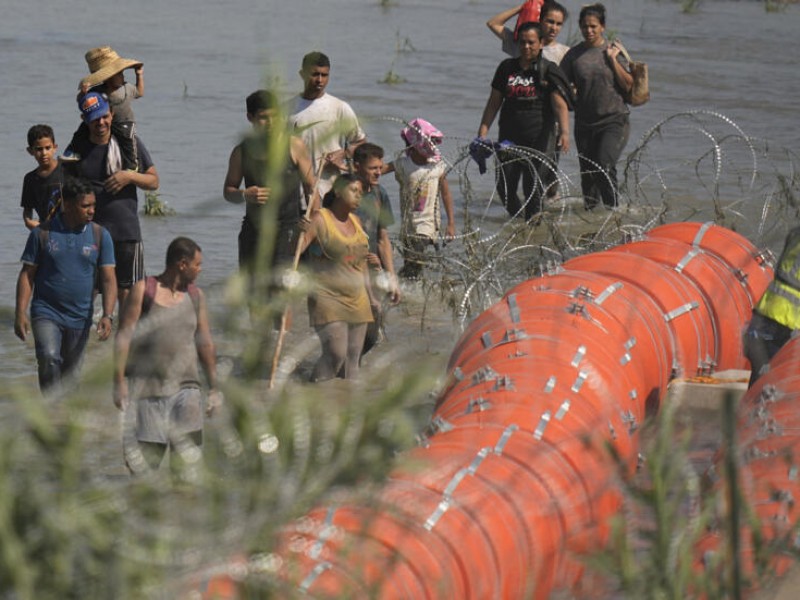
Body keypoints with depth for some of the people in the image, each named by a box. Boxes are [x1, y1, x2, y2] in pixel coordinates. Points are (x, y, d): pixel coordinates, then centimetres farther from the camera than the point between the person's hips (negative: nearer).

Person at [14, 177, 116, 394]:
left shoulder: (100, 236, 1)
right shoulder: (43, 233, -2)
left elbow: (108, 280, -2)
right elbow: (27, 275, 1)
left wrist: (107, 315, -16)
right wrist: (20, 313, -8)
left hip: (80, 318, 3)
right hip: (46, 313, -2)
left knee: (70, 374, 10)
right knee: (49, 359, -25)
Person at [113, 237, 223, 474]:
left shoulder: (195, 295, 13)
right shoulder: (143, 290, 0)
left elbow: (205, 343, 17)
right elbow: (124, 337, -3)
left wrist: (214, 387, 15)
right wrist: (119, 382, -10)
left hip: (184, 386, 3)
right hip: (145, 387, -3)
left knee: (187, 453, -9)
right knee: (143, 458, -2)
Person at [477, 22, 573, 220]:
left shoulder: (548, 70, -1)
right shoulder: (507, 68, 11)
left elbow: (560, 105, -9)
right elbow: (494, 102, 15)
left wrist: (564, 132, -24)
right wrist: (483, 131, 7)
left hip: (539, 139, -4)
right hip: (510, 137, 4)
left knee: (533, 188, -8)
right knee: (505, 187, 0)